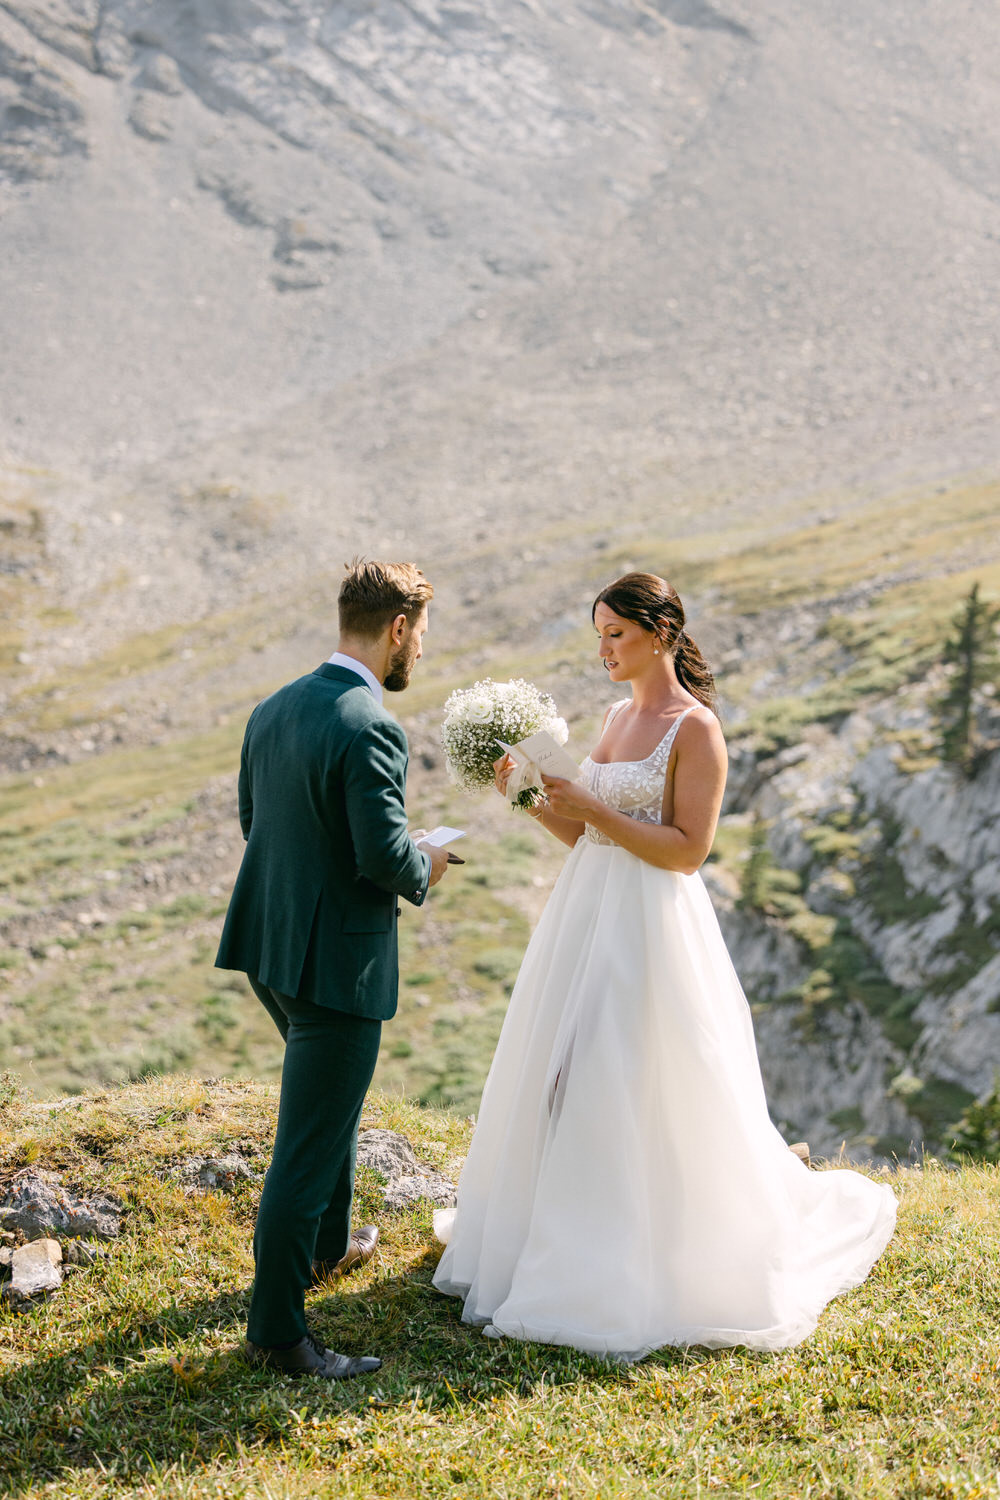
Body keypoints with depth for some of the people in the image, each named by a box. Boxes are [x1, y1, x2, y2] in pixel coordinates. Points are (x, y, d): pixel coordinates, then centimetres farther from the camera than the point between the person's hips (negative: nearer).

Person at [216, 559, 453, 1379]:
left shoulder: (272, 711, 5)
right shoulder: (371, 729, -22)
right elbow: (385, 854, -25)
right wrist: (425, 869, -4)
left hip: (271, 942, 9)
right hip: (337, 956, -9)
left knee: (331, 1099, 30)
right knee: (310, 1143, 1)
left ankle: (325, 1243, 47)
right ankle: (276, 1328, 11)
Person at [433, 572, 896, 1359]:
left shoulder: (696, 728, -12)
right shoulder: (619, 715, 12)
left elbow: (687, 850, -17)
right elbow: (581, 833, 13)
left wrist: (595, 809, -19)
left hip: (652, 925, -8)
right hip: (589, 913, 8)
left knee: (641, 1095, -3)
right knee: (567, 1081, 14)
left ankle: (639, 1272, 11)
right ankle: (565, 1242, 30)